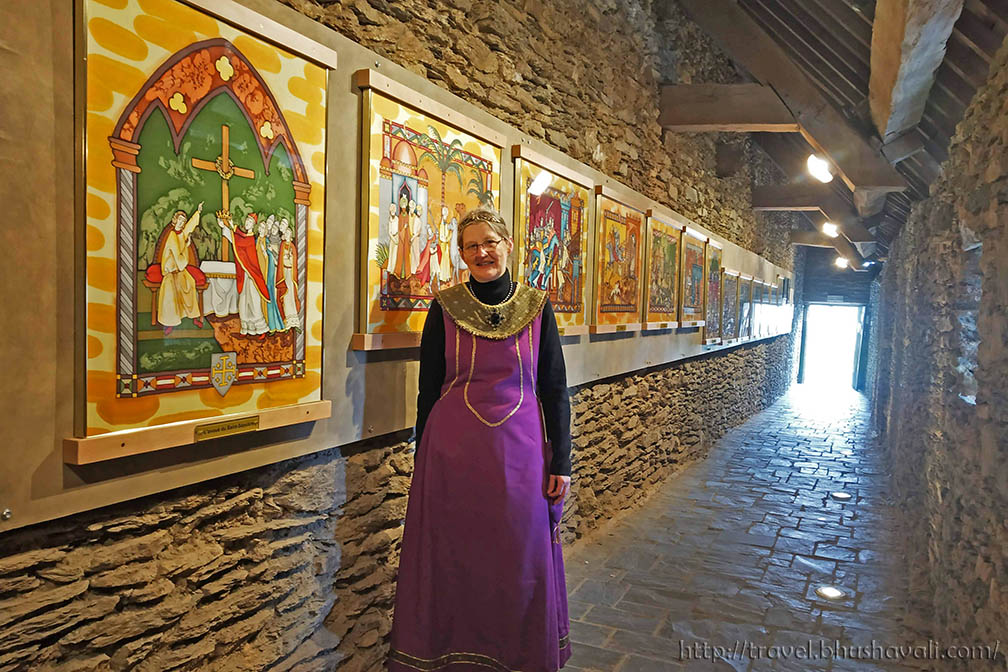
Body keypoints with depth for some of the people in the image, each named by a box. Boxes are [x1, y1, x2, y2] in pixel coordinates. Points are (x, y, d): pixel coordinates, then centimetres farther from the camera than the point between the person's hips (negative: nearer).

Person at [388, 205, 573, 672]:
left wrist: (561, 462, -1)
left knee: (522, 560, 11)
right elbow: (428, 390, 4)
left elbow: (556, 389, 3)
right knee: (453, 562, 10)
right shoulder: (444, 308, -1)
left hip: (520, 453, 1)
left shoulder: (537, 307, 1)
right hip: (453, 453, 0)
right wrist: (422, 462, 4)